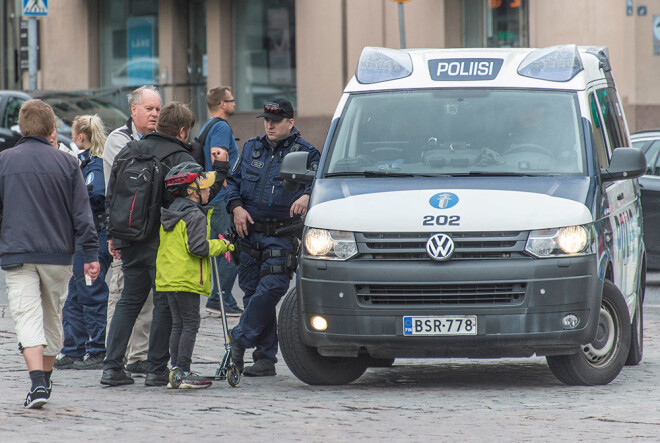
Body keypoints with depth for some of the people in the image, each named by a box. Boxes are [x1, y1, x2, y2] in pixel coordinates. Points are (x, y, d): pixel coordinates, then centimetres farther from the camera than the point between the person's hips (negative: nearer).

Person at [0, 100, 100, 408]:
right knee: (52, 316, 17)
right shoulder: (67, 163, 1)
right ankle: (45, 380, 28)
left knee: (27, 316, -7)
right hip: (58, 255, 2)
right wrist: (91, 254, 2)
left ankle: (37, 382, -24)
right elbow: (82, 213, 0)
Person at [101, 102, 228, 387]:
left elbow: (112, 197, 14)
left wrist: (113, 235, 21)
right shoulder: (180, 159, -9)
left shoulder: (128, 153, 11)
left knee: (129, 301, 14)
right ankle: (156, 370, 1)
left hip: (131, 242, 6)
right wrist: (219, 169, 0)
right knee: (165, 303, 3)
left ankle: (112, 367, 7)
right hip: (163, 243, -6)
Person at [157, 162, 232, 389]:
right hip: (187, 278, -9)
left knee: (178, 324, 12)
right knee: (190, 324, -4)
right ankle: (183, 373, -7)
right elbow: (197, 247, -22)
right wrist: (220, 245, -8)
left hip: (167, 277, 9)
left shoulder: (171, 213, 14)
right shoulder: (195, 216, -14)